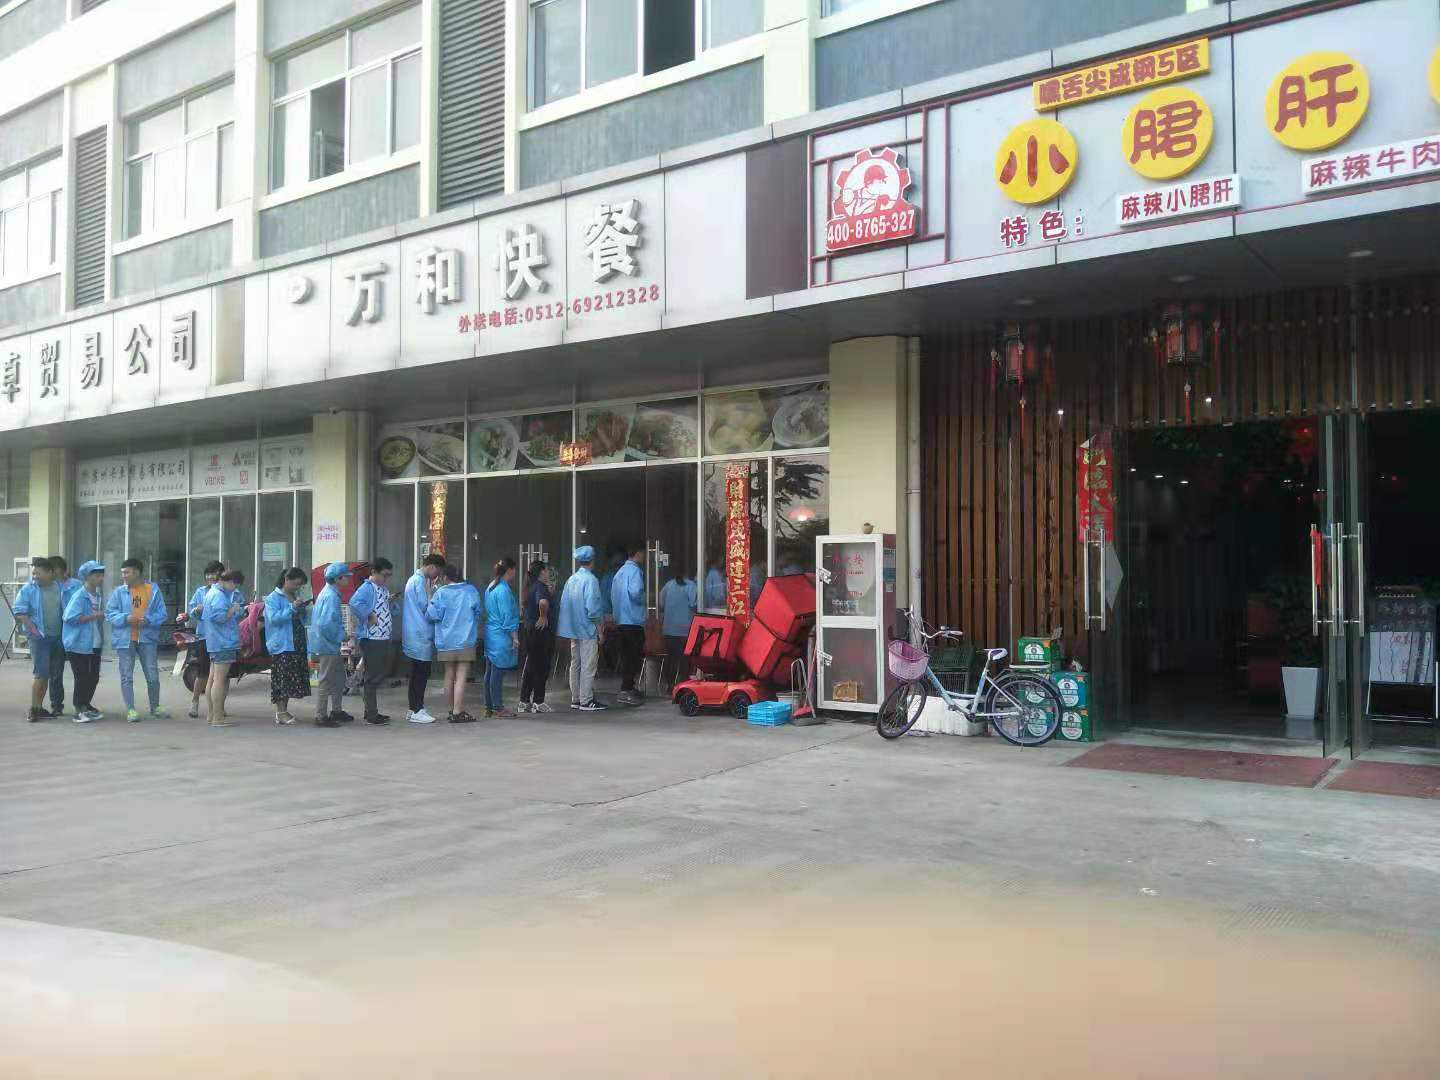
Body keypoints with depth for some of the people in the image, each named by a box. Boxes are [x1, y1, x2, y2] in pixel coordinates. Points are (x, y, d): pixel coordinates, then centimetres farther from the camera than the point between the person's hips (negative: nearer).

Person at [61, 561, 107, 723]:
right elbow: (71, 618, -23)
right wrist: (94, 616, -20)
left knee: (94, 677, 13)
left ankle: (86, 706, 28)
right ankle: (78, 711, 5)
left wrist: (102, 616, 9)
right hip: (79, 644, -8)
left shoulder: (98, 595, 11)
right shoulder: (79, 596, -13)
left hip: (95, 643, 8)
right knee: (82, 678, -3)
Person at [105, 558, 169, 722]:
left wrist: (148, 620, -16)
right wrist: (125, 618, -16)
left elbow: (162, 613, 1)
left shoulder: (153, 590, 2)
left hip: (147, 639, 0)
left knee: (153, 676, 5)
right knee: (126, 677, 3)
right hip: (125, 639, 0)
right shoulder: (119, 591, 3)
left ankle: (155, 708, 21)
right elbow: (109, 613, 1)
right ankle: (131, 710, 11)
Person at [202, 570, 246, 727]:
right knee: (220, 679, -9)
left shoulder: (212, 592, 18)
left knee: (213, 679, 14)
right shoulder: (219, 595, -15)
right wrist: (233, 610, -12)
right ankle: (217, 717, -9)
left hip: (214, 643, 11)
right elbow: (219, 616, -25)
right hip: (224, 642, -11)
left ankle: (212, 714, 21)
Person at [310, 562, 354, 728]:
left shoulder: (327, 592, 11)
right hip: (328, 646, -10)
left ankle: (336, 711, 28)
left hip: (331, 646, 10)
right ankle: (320, 716, 4)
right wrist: (341, 637, -15)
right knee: (326, 681, -2)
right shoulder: (331, 596, -21)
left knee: (339, 678, 18)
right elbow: (326, 624, -29)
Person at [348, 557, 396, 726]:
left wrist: (392, 604, 10)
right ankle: (371, 715, 5)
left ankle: (372, 711, 26)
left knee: (381, 674, 15)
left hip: (384, 639, 9)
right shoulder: (367, 588, -13)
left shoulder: (384, 589, 15)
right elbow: (354, 603, -33)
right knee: (373, 677, -2)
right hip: (371, 640, -9)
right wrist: (370, 616, -24)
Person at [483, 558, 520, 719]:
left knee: (490, 672, 12)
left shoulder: (490, 587, 12)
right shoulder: (504, 590, -16)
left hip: (490, 634, 10)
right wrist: (515, 637, -12)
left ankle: (489, 707, 19)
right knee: (498, 672, -4)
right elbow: (507, 616, -16)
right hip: (501, 636, -10)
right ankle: (498, 708, 2)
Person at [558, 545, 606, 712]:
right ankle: (586, 701, 1)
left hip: (573, 630, 7)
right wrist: (600, 629, -9)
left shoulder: (571, 579, 7)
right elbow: (592, 608, -19)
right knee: (588, 666, -2)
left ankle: (575, 699, 19)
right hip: (588, 630, -7)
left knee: (575, 665, 13)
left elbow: (563, 603, 11)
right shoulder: (590, 580, -15)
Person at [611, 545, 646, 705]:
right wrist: (643, 601, -7)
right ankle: (626, 690, -7)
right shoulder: (635, 570, -12)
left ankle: (628, 687, 20)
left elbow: (613, 595, 18)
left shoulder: (619, 572, 15)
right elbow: (635, 592, -26)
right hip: (634, 621, -9)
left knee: (626, 655, 14)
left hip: (620, 621, 9)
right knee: (634, 656, -5)